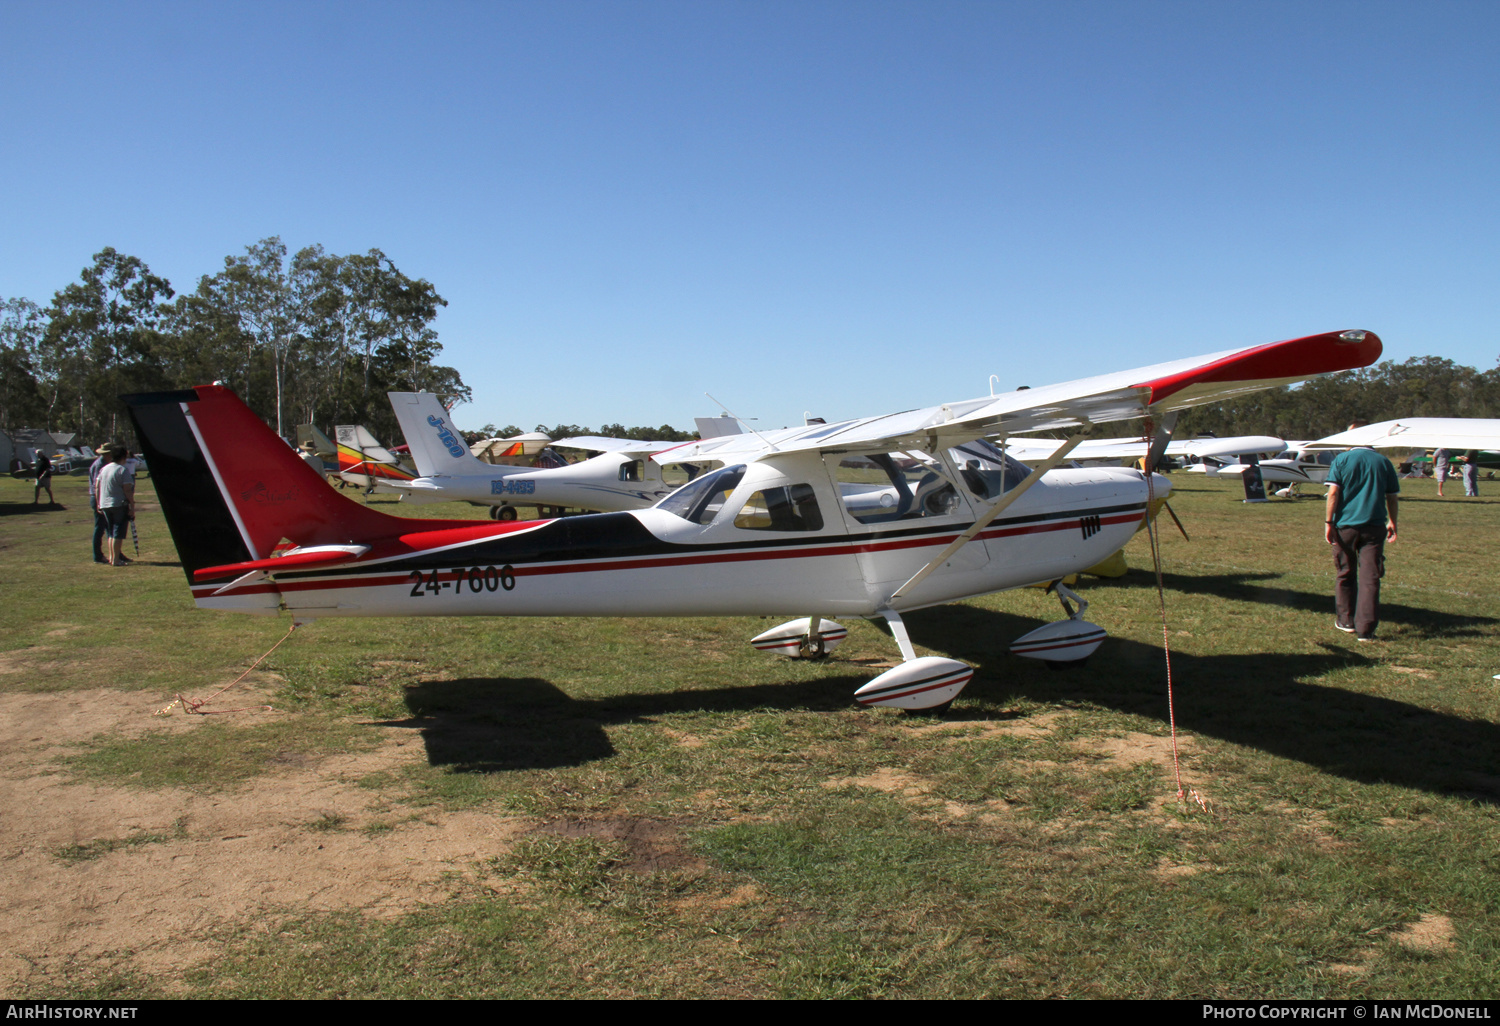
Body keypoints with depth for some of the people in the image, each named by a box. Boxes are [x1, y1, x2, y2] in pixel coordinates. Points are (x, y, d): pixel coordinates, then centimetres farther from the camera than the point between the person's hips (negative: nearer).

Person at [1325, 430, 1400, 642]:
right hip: (1374, 527, 1)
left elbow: (1333, 492, -9)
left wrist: (1329, 522, -6)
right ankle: (1366, 629, -3)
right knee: (1370, 578, 1)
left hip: (1345, 525, -1)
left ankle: (1346, 620, 25)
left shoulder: (1342, 459, -2)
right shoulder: (1383, 462, 5)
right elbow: (1391, 497, 9)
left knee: (1345, 575, 14)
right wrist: (1392, 522, 21)